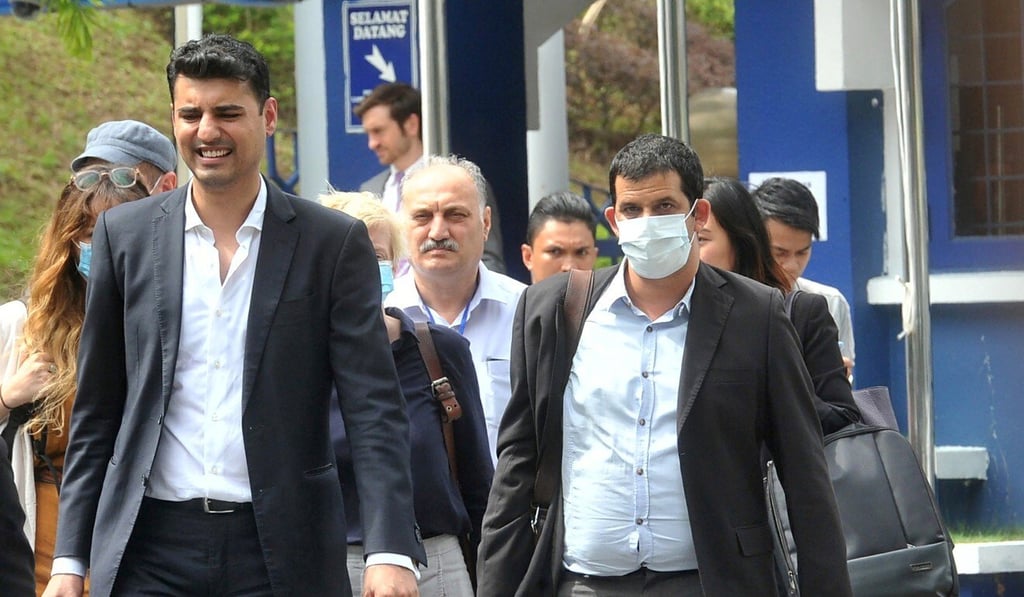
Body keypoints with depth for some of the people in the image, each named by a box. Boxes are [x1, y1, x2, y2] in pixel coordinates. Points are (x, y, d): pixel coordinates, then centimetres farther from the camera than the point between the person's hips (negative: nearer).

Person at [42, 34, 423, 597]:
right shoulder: (125, 234, 8)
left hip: (282, 551, -1)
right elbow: (95, 412, 11)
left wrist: (390, 552, -15)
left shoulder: (334, 242, 3)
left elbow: (373, 410, -2)